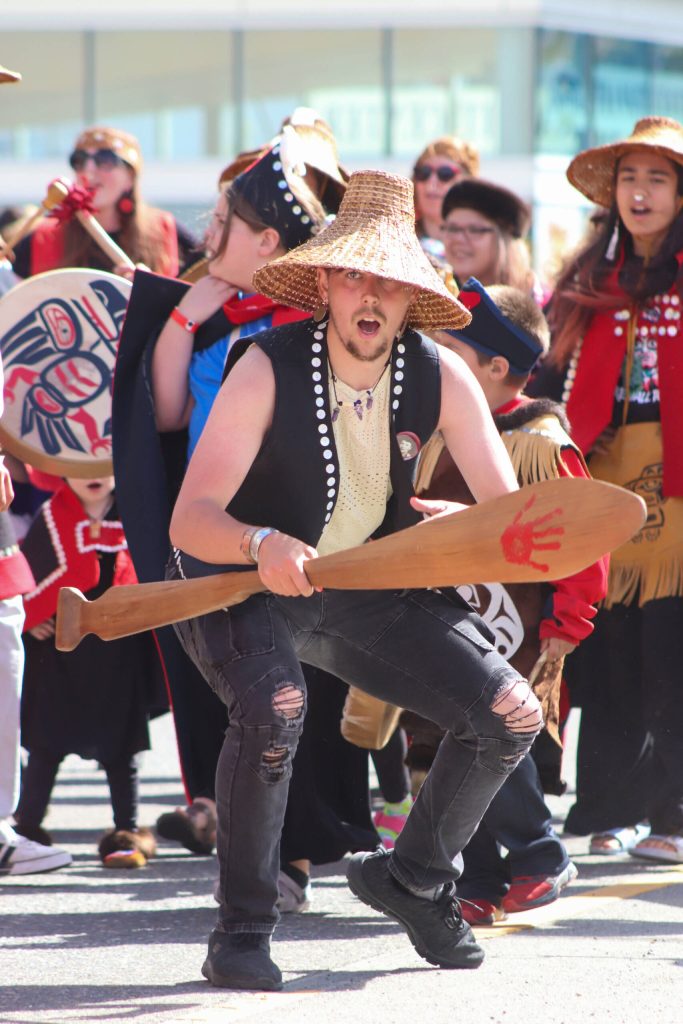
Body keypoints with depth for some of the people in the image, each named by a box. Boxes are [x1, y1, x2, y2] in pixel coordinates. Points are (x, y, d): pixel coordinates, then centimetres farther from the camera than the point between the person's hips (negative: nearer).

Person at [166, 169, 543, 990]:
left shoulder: (441, 379, -12)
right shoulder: (267, 369, -23)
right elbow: (189, 520, -29)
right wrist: (263, 545, -51)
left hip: (369, 591, 5)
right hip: (238, 582, -5)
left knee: (511, 716, -8)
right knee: (274, 706, -36)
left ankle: (411, 877, 18)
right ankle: (242, 931, -19)